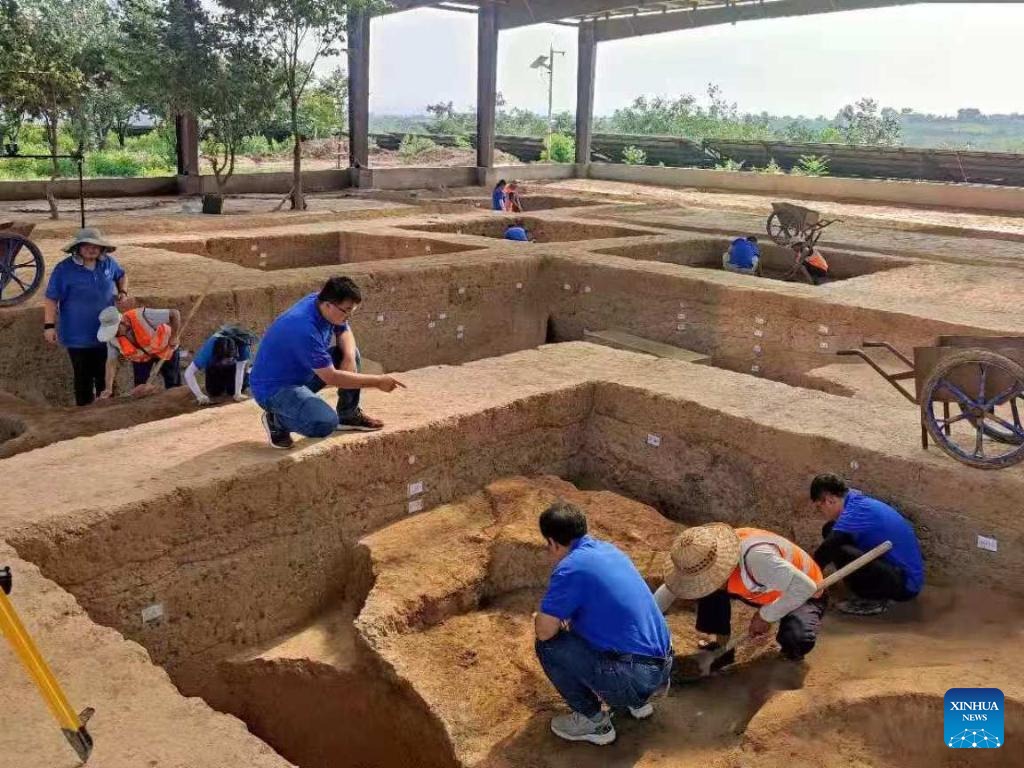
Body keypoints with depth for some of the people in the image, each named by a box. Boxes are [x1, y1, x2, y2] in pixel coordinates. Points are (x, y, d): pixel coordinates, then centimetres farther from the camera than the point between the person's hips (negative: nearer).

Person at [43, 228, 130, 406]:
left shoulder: (108, 263, -2)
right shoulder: (64, 269, -15)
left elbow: (121, 276, 20)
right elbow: (51, 299, -11)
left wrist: (123, 293, 2)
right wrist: (49, 325, -15)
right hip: (77, 335, -4)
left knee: (105, 375, 17)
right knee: (83, 377, 8)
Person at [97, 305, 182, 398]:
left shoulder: (142, 317, -39)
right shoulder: (112, 337, -24)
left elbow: (175, 313, -32)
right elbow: (112, 362, -19)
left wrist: (174, 338, -27)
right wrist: (108, 388, -27)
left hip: (164, 348, -3)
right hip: (140, 357, 3)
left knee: (174, 387, 1)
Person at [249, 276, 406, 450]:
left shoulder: (319, 301, -8)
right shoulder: (305, 328, -33)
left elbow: (344, 331, 11)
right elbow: (331, 378, -27)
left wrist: (349, 356, -12)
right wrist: (377, 382, -23)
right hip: (272, 387, -9)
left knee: (351, 354, 2)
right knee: (326, 423, -30)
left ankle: (348, 414, 15)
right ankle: (277, 420, -2)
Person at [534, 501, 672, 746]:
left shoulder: (570, 568, -15)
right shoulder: (608, 549, 11)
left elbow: (544, 631, -13)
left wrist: (540, 618, 10)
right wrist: (559, 616, 36)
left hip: (634, 677, -9)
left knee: (547, 645, -2)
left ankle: (594, 722, 8)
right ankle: (638, 700, 23)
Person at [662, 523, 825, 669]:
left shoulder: (756, 557, -43)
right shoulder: (707, 557, -20)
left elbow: (805, 587, -38)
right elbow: (669, 589, -9)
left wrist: (765, 616, -27)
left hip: (803, 596, -6)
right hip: (764, 593, 6)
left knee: (796, 640, -35)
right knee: (710, 592, -16)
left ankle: (792, 651, 1)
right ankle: (722, 647, 3)